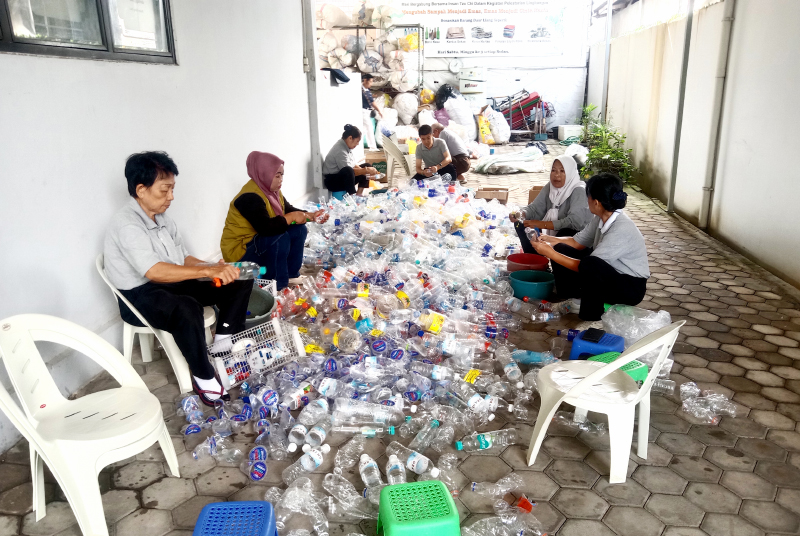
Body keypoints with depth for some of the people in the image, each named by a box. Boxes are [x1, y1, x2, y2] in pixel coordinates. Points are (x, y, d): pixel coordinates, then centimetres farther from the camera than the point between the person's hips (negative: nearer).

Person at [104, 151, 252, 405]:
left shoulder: (162, 218, 8)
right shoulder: (126, 225, -20)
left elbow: (184, 258, 9)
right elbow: (154, 271, -33)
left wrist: (216, 268, -10)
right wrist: (208, 271, -33)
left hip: (173, 284, 9)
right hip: (140, 296, -9)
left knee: (239, 280, -1)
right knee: (187, 309, -41)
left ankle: (224, 339, -3)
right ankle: (203, 378, -24)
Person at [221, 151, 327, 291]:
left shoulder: (271, 190, 2)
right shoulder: (250, 197, -27)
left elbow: (289, 211, 8)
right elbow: (265, 228, -38)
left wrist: (312, 215, -9)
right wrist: (292, 217, -27)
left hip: (261, 240, 10)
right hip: (240, 251, -9)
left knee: (299, 230, -2)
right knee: (280, 237, -32)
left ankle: (291, 274, 7)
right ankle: (278, 286, -21)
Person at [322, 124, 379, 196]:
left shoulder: (347, 147, 5)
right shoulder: (340, 150, -24)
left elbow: (353, 165, 7)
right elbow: (348, 170, -28)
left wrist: (367, 170, -9)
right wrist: (366, 170, -22)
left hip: (346, 178, 10)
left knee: (367, 166, 9)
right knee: (347, 170, -39)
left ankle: (359, 194, -3)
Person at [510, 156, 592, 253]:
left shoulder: (579, 191, -20)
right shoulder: (549, 187, 0)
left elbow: (575, 221, -32)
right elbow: (535, 208, -2)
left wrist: (542, 224, -37)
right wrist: (521, 214, -26)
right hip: (551, 232, 7)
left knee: (565, 234, -39)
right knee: (520, 223, -5)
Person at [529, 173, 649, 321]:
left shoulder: (621, 230, -29)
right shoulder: (601, 218, -5)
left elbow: (587, 266, -27)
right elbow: (577, 242, 8)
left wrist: (550, 253, -23)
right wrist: (551, 240, -8)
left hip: (631, 288, -8)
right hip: (606, 276, 8)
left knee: (589, 264, -38)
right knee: (561, 250, -2)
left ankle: (591, 316, -18)